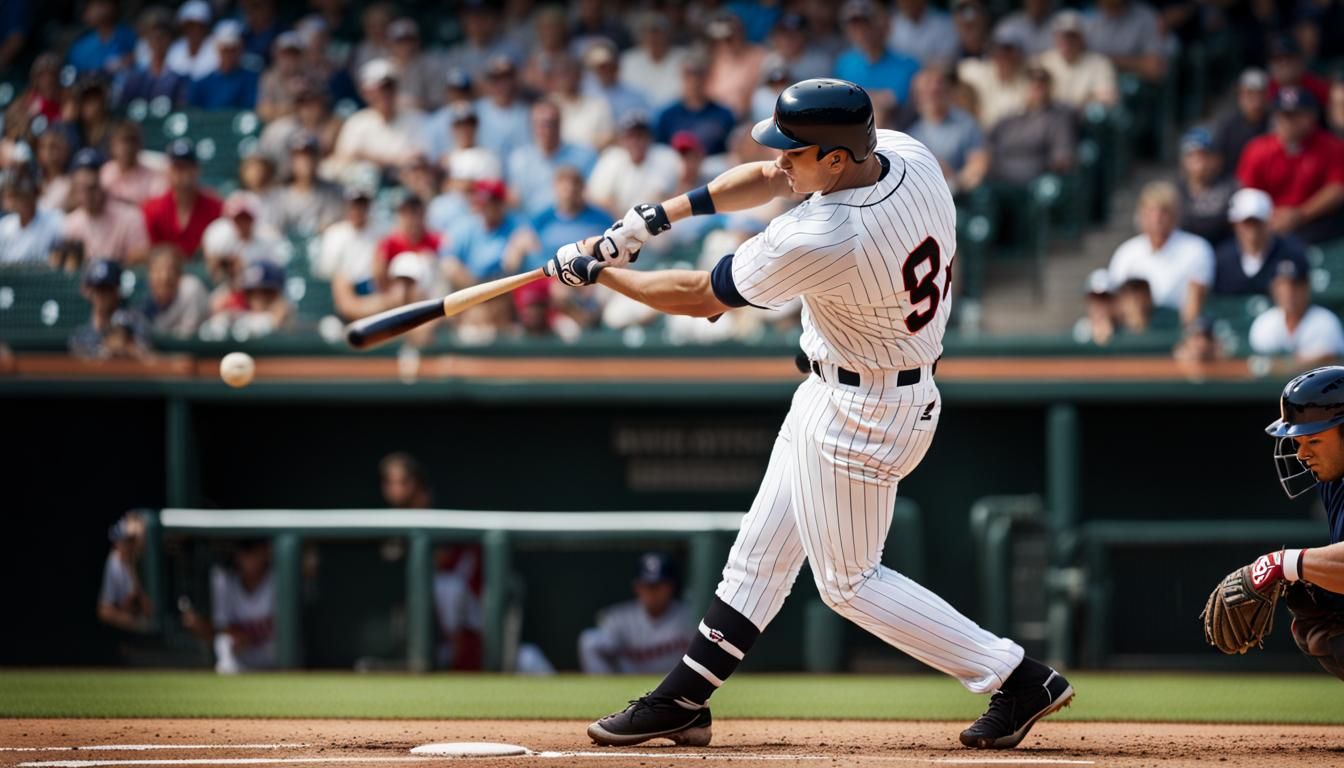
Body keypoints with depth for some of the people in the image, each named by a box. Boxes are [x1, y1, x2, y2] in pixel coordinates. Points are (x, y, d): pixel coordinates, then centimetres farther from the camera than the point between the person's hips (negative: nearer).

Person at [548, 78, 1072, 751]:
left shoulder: (820, 240, -34)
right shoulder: (907, 154, -11)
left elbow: (699, 298, -18)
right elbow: (770, 179, 6)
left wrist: (595, 272, -5)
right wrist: (661, 214, -1)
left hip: (861, 414, -10)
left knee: (848, 582, 5)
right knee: (761, 552, 18)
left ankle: (1020, 678, 8)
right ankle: (683, 700, 29)